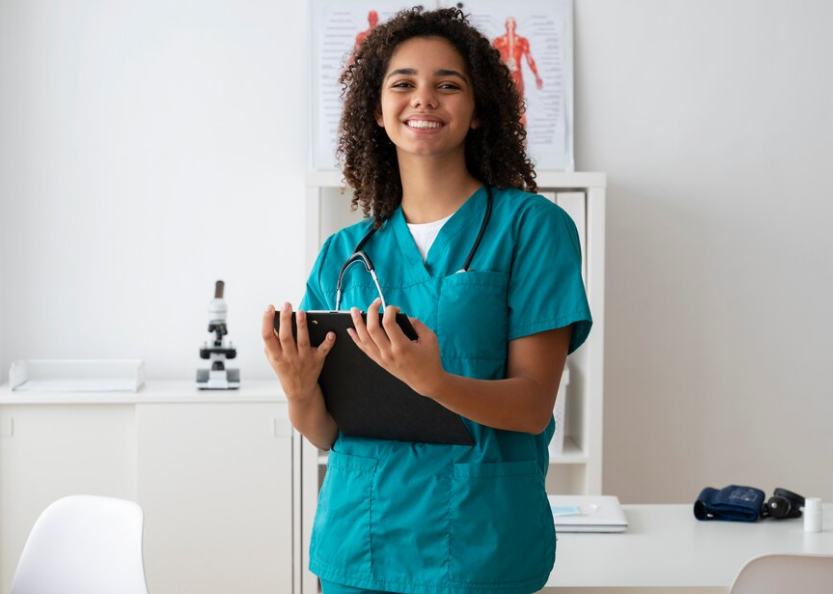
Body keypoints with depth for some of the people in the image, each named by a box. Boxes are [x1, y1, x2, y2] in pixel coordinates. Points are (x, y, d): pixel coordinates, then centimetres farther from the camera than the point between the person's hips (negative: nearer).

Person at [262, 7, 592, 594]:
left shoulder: (530, 226, -3)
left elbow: (534, 405, -9)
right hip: (354, 543, 3)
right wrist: (300, 393, -14)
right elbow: (327, 434, 8)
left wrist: (432, 382, -26)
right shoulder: (343, 253, 8)